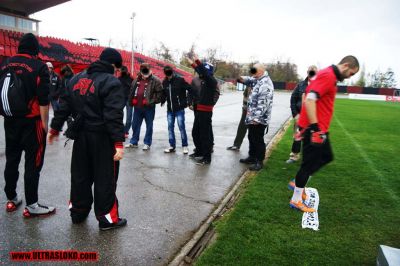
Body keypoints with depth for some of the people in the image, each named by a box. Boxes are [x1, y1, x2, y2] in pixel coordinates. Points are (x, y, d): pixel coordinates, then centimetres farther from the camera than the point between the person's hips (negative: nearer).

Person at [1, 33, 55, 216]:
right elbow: (43, 100, -15)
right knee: (33, 163, 0)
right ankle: (31, 206, 6)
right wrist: (45, 124, -9)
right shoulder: (39, 67, -11)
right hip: (31, 122, -6)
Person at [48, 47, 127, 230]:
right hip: (102, 138, -7)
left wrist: (55, 128, 20)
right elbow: (114, 115, -21)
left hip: (81, 135, 7)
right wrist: (118, 142, -22)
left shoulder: (76, 79, 10)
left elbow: (64, 106, 13)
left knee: (80, 175, 18)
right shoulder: (111, 82, -12)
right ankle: (107, 218, 11)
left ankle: (78, 212, 31)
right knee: (105, 178, 2)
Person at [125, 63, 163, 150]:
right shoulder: (137, 80, 12)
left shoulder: (155, 80, -5)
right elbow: (132, 91, 20)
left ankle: (147, 143, 15)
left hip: (149, 107, -5)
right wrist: (131, 101, 10)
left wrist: (152, 102, -17)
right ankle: (133, 142, 24)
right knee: (135, 125, 12)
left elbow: (159, 93, -10)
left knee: (149, 126, 5)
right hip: (137, 106, 5)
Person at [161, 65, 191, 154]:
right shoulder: (164, 82, 5)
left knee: (181, 127, -2)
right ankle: (172, 146, 21)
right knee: (170, 127, 9)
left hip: (179, 108, -5)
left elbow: (190, 89, -10)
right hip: (169, 109, 5)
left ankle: (184, 146, 11)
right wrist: (162, 101, 1)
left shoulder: (180, 80, -10)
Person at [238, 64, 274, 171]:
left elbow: (263, 103, -25)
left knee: (258, 140, -1)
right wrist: (242, 79, 6)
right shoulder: (259, 80, 12)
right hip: (252, 117, 10)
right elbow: (250, 80, 30)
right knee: (252, 138, 19)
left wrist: (256, 118, -26)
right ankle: (252, 157, 33)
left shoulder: (265, 84, -19)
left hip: (259, 119, -10)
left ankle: (259, 162, 10)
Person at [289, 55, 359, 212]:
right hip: (314, 129, -10)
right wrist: (315, 127, -27)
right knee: (310, 163, -1)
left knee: (326, 157, 21)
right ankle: (296, 200, 13)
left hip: (319, 128, 10)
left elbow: (312, 95, 22)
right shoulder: (327, 76, -17)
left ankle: (298, 183, 28)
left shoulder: (329, 76, 15)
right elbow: (309, 100, -27)